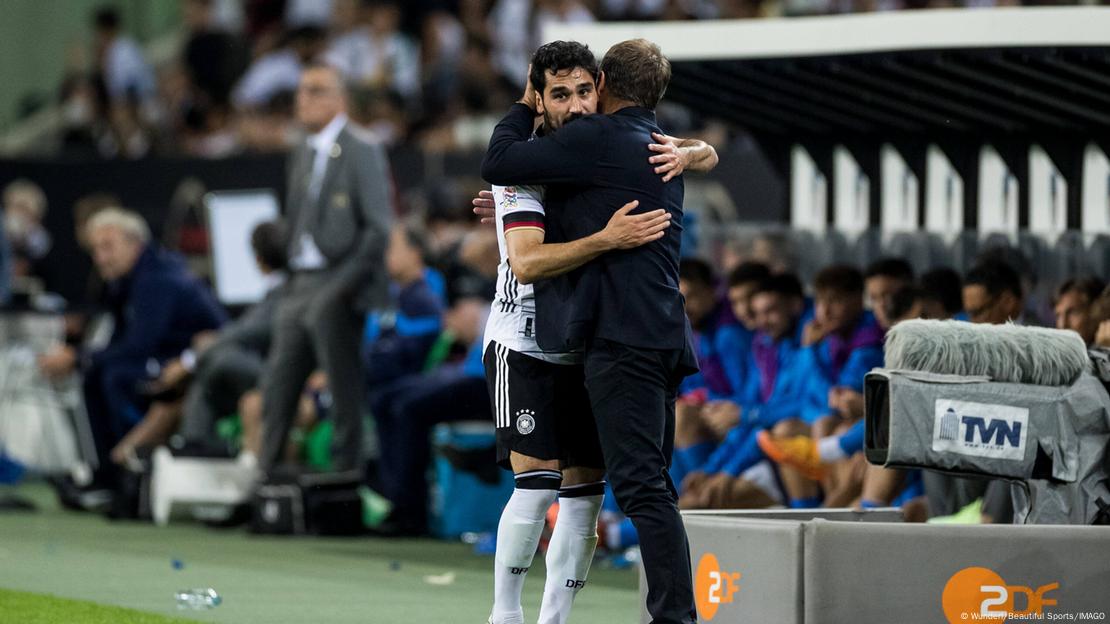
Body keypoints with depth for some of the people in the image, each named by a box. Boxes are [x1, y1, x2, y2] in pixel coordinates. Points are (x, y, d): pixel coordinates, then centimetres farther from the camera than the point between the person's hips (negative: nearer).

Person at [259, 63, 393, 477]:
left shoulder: (361, 151, -9)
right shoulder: (305, 154, 17)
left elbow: (380, 229, -14)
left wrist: (342, 284, -18)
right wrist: (293, 283, 8)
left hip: (338, 292, -8)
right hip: (301, 286, 8)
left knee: (345, 394, -3)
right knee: (277, 386, 7)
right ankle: (265, 474, 11)